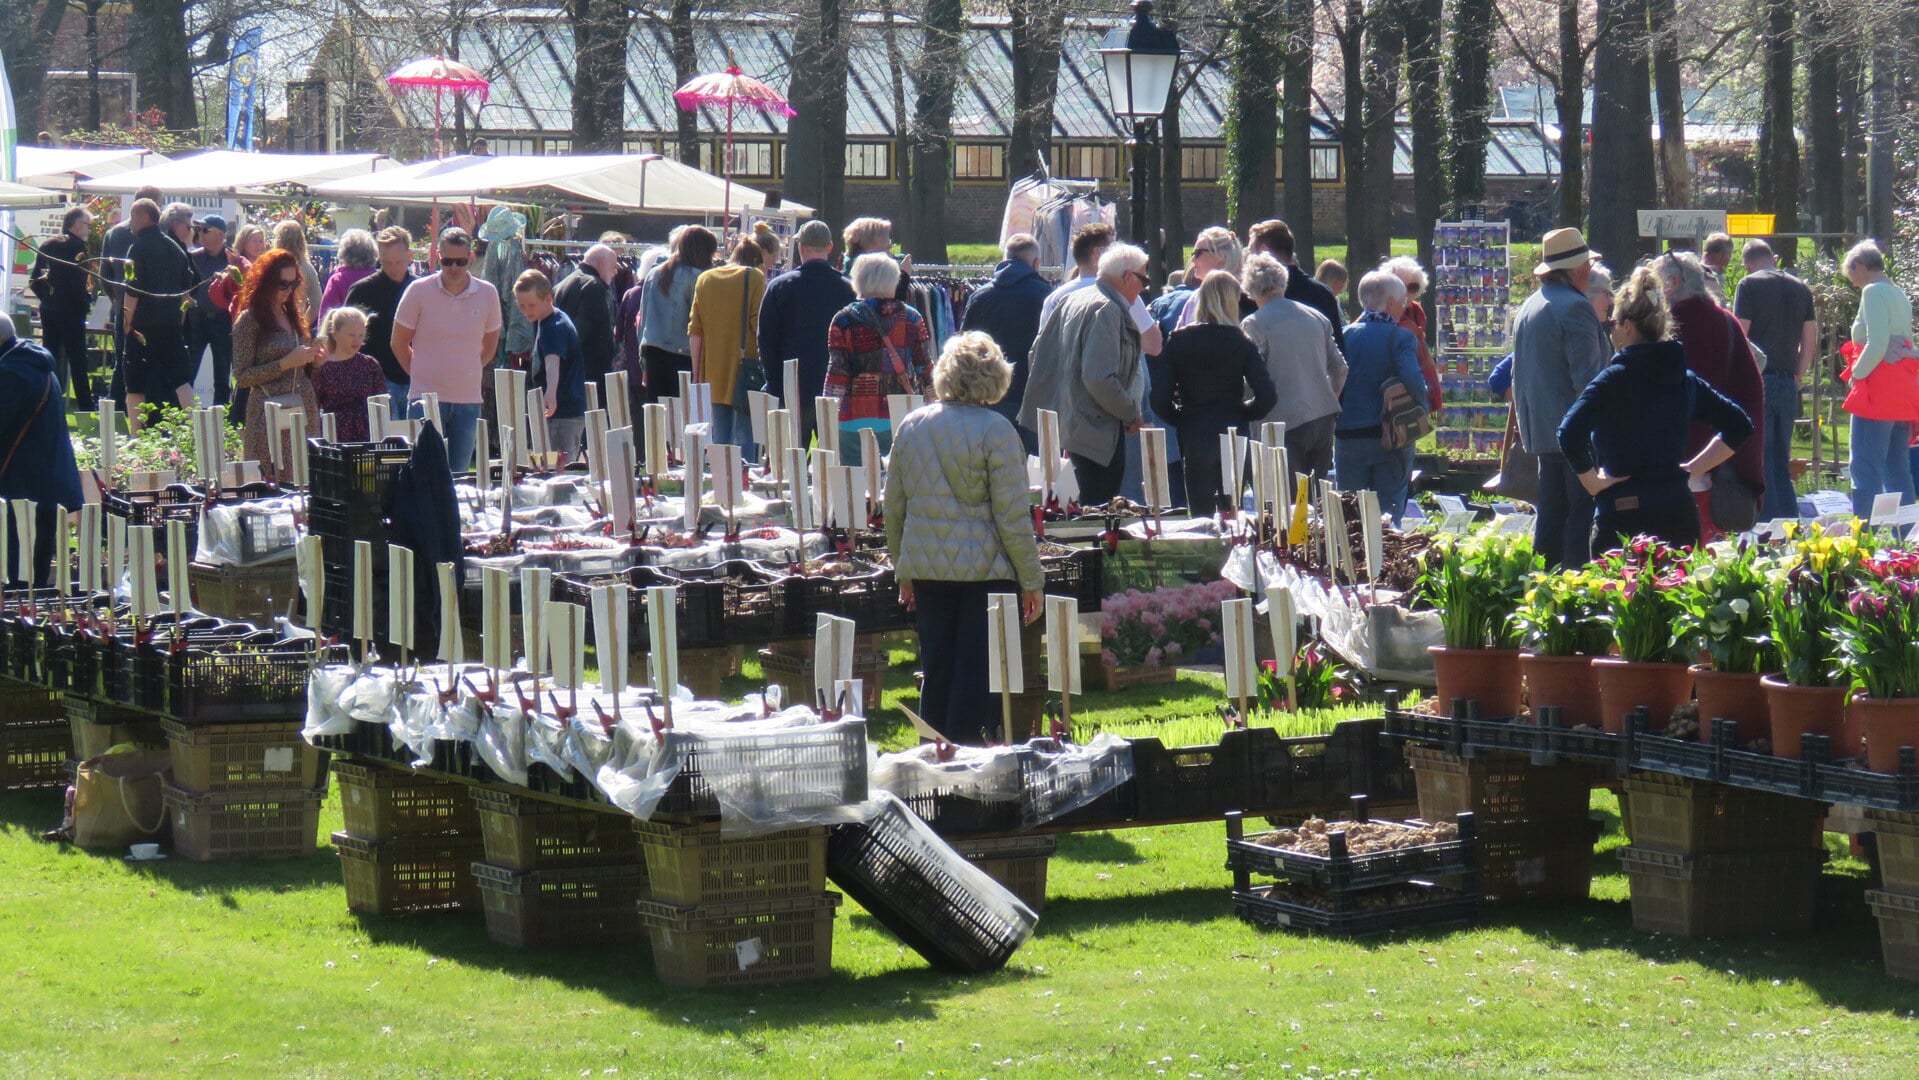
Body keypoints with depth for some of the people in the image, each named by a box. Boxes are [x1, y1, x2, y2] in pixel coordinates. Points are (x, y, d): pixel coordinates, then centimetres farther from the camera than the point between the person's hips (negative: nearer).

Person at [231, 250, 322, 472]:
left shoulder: (293, 314, 15)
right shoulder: (250, 320, -5)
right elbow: (242, 376, -11)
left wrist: (313, 360, 2)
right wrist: (286, 363, -16)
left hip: (306, 409, 6)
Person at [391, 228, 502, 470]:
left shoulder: (487, 294, 2)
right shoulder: (419, 291, -5)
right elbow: (399, 344, 4)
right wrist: (421, 376, 7)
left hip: (468, 399, 3)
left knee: (459, 475, 7)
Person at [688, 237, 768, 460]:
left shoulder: (705, 279, 10)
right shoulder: (754, 278, -3)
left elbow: (694, 331, 9)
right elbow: (760, 326, -10)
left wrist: (696, 374, 12)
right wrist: (767, 365, -4)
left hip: (713, 374, 4)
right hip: (744, 371, -4)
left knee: (719, 439, 10)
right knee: (745, 435, -3)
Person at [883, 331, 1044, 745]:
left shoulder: (910, 427, 5)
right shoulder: (995, 431, -11)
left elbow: (893, 509, 11)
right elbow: (1012, 516, -12)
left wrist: (904, 572, 21)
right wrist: (1031, 580, -4)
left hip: (926, 571, 5)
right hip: (986, 571, -5)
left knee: (936, 676, 13)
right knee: (979, 680, 0)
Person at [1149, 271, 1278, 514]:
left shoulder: (1178, 341, -3)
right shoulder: (1242, 343, -3)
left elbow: (1160, 400, -7)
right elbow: (1267, 396, -9)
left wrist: (1183, 420, 11)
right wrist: (1242, 414, 9)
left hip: (1195, 439, 0)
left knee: (1201, 514, 2)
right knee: (1232, 515, 12)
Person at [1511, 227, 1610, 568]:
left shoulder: (1527, 308, 16)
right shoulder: (1574, 307, -13)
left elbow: (1518, 375, 23)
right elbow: (1587, 377, -18)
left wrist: (1526, 422, 28)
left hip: (1540, 426, 9)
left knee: (1551, 512, 12)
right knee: (1582, 514, -9)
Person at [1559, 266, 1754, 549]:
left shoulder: (1614, 379, -9)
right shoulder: (1686, 380, 10)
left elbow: (1570, 433, -22)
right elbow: (1740, 426, 17)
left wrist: (1592, 481, -9)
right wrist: (1693, 468, 14)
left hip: (1624, 519, -6)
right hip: (1680, 513, 6)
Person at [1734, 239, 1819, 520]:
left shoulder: (1750, 285, -5)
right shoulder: (1801, 288, 12)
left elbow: (1739, 338, -10)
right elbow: (1810, 345, 12)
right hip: (1788, 385, 5)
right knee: (1782, 462, 13)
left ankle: (1767, 526, -8)